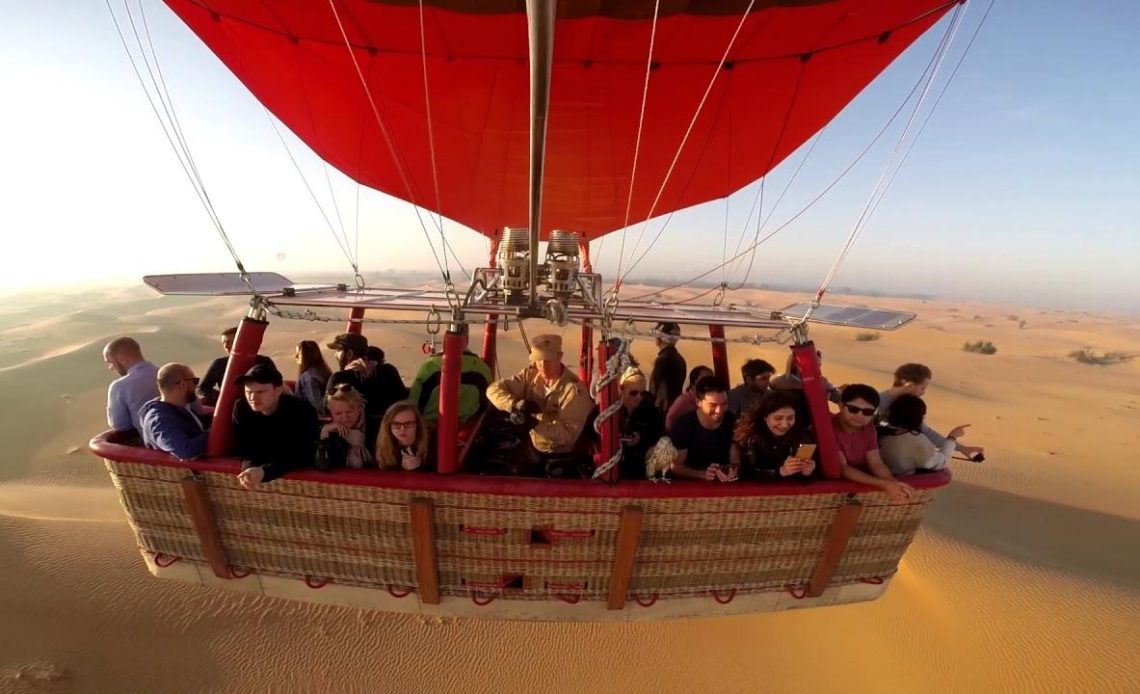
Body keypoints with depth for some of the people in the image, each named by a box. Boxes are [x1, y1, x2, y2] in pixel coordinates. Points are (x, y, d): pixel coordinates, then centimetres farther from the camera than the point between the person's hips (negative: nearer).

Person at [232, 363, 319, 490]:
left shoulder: (302, 410, -23)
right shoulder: (241, 408, -10)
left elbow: (302, 457, -25)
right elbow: (244, 449, -6)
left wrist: (264, 471, -36)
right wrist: (249, 469, -26)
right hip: (258, 469, 3)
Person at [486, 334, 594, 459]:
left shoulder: (574, 388, -22)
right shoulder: (530, 374, -7)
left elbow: (569, 434, -24)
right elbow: (494, 389, -9)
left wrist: (535, 424, -35)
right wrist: (515, 404, -27)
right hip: (533, 447, 4)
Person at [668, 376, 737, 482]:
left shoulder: (733, 422, -6)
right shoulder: (684, 425, -15)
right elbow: (675, 466, -11)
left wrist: (733, 470, -25)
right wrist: (703, 474, -26)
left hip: (724, 484, 2)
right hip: (690, 483, -2)